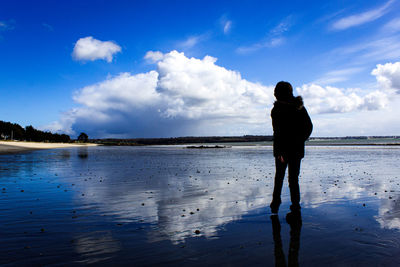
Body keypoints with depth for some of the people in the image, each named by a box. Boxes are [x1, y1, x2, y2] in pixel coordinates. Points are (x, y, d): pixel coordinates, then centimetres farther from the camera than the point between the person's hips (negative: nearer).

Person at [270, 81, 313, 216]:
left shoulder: (276, 110, -13)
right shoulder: (300, 107, 3)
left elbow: (278, 132, -19)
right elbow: (309, 126, 8)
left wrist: (280, 151, -17)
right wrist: (301, 140, 15)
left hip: (283, 149, -3)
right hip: (298, 149, 3)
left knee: (279, 177, 14)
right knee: (294, 178, 11)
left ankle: (275, 205, 20)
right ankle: (296, 207, 9)